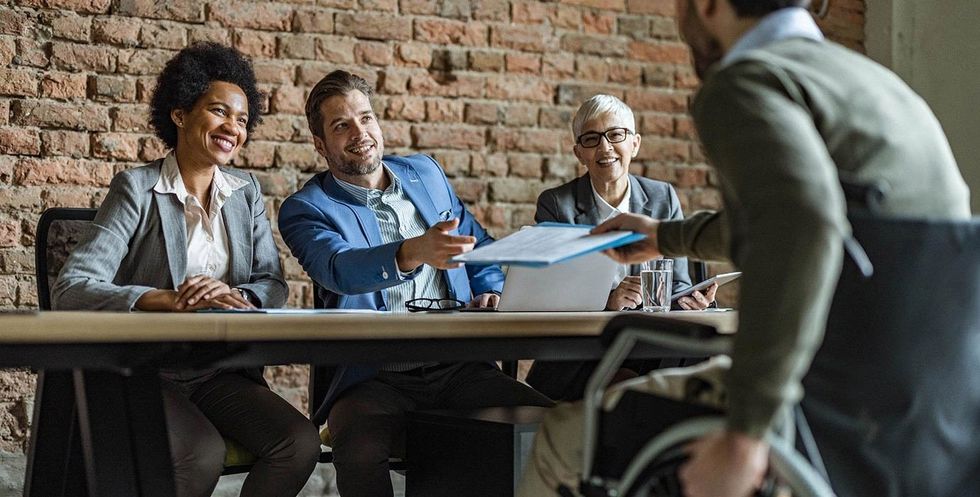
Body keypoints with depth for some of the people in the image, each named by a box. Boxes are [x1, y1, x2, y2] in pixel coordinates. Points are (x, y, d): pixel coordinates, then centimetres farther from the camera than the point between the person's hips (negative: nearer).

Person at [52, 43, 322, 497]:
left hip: (221, 373, 5)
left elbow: (274, 285, 6)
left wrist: (236, 297, -19)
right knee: (203, 454, -32)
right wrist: (169, 300, -29)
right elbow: (70, 289, -15)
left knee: (300, 442, -21)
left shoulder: (245, 192, 12)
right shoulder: (137, 188, -5)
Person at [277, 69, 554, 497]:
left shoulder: (425, 173, 18)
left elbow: (478, 244, 31)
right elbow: (339, 268, -22)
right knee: (361, 453, -37)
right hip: (376, 379, -4)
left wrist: (489, 292, 9)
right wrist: (413, 252, -41)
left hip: (460, 369, 4)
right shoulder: (305, 209, 1)